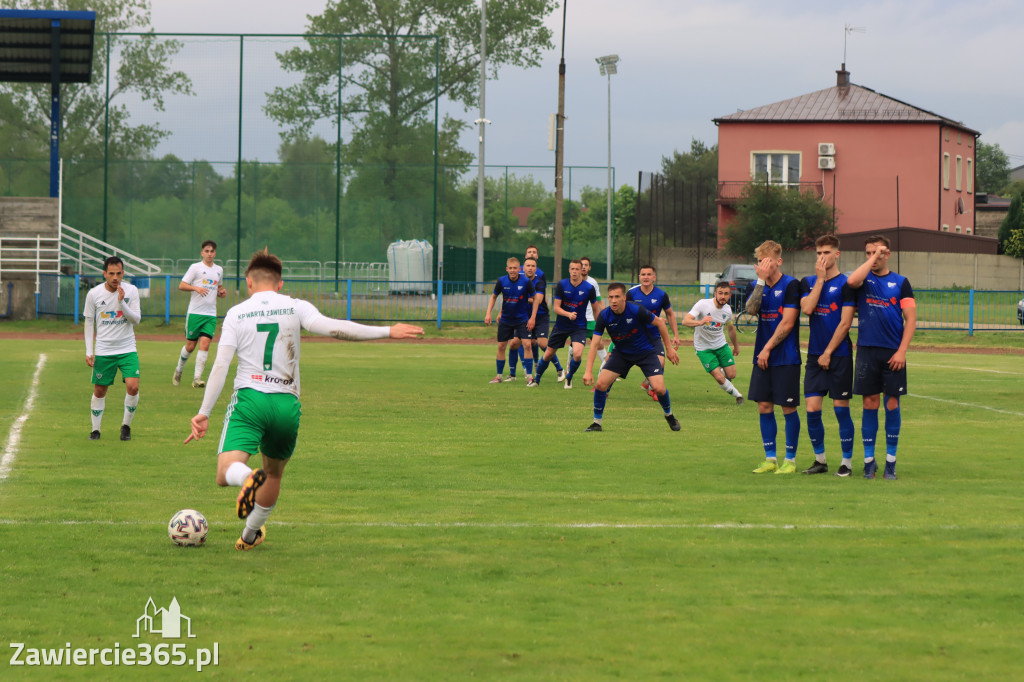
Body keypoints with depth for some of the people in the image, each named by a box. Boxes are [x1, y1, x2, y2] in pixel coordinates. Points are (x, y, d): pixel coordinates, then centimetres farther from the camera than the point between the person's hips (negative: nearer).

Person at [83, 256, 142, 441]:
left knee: (133, 386, -15)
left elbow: (136, 319, -6)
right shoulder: (94, 294, -5)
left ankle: (126, 425, 5)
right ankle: (96, 429, 19)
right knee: (99, 390, 4)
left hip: (127, 349, 0)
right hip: (103, 351, 0)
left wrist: (122, 303, -22)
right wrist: (89, 351, 1)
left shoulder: (131, 291, -4)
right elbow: (89, 322, 5)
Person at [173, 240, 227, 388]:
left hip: (211, 315, 3)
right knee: (190, 345, 2)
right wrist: (196, 288, -23)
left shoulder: (219, 270, 14)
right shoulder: (195, 267, -2)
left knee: (205, 344, -11)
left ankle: (197, 378, -12)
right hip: (195, 313, -3)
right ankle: (179, 370, 28)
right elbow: (181, 286, -6)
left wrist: (222, 292, 6)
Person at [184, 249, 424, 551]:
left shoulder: (236, 313, 5)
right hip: (287, 404, 2)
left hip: (249, 400, -2)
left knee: (225, 474, -12)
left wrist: (204, 413, 0)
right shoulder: (295, 307, 5)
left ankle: (248, 477, -46)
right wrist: (387, 332, -8)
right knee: (274, 472, 26)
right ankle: (250, 536, 39)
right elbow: (331, 328, -11)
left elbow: (220, 366, -2)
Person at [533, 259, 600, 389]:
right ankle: (537, 379, 32)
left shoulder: (589, 288, -9)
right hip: (561, 325, 1)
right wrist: (568, 314, -29)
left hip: (579, 326, -1)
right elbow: (556, 308, -10)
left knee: (577, 354, -22)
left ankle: (569, 378, 6)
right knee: (548, 354, 8)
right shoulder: (561, 285, -9)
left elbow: (596, 309, 4)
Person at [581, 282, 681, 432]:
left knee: (659, 388, -15)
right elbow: (594, 344, -16)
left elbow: (660, 323, -9)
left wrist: (669, 348, -4)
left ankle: (669, 415, 18)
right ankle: (597, 422, 3)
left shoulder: (636, 311, -25)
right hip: (621, 353, 2)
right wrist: (588, 371, -24)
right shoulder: (604, 316, -19)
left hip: (645, 352, -2)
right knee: (601, 383, -16)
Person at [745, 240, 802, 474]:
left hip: (786, 358, -6)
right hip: (763, 357, 6)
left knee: (788, 407, -2)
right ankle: (770, 459, 13)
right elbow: (751, 309, -8)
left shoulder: (790, 285, -8)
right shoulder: (760, 286, 10)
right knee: (764, 406, 5)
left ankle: (790, 459, 6)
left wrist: (767, 349, -12)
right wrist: (761, 280, -16)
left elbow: (787, 323, -13)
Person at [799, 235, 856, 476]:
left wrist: (828, 353, -11)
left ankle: (847, 462, 6)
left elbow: (845, 323, -9)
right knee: (812, 409, -1)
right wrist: (820, 278, -7)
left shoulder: (845, 284, -4)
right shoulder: (808, 282, 10)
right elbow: (807, 308, -8)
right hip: (815, 355, 4)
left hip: (839, 355, -4)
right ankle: (820, 460, 12)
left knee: (841, 409, -2)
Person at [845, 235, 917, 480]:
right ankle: (869, 460, 7)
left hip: (893, 353, 0)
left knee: (892, 405, 0)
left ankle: (891, 461, 7)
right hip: (867, 350, 0)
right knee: (870, 405, 1)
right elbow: (851, 281, -20)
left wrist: (901, 351, -8)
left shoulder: (900, 282, 7)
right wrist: (872, 259, -10)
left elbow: (911, 319, 2)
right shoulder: (863, 279, 7)